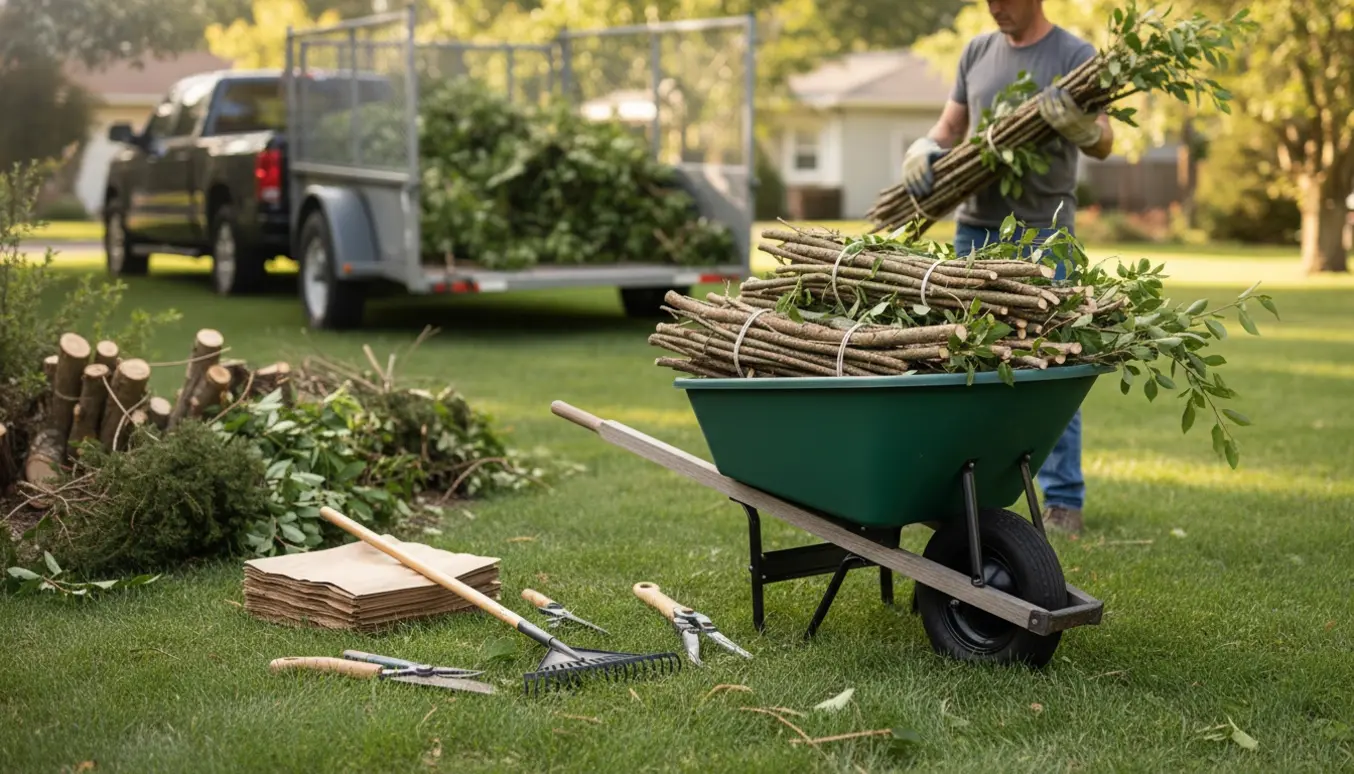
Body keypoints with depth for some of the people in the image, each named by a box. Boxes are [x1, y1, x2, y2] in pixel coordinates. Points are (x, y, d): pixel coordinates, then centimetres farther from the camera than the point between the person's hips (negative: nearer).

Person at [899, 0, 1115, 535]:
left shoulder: (1073, 55, -1)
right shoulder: (977, 53, 14)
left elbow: (1103, 144, -8)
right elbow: (950, 129, 19)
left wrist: (1079, 126, -31)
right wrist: (923, 149, -4)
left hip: (1041, 234, -5)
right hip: (974, 229, 5)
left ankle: (1063, 501, 3)